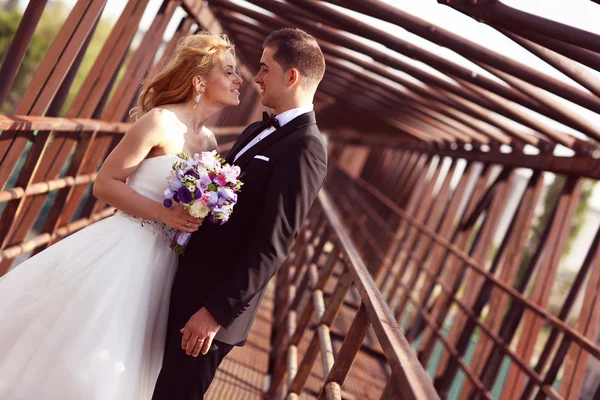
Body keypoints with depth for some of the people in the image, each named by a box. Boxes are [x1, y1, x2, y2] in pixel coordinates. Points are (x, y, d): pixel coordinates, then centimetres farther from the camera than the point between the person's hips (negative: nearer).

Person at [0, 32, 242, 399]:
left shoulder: (209, 141, 8)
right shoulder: (161, 121, -13)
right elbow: (105, 184, -13)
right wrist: (163, 213, -20)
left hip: (161, 261, 7)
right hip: (123, 249, -7)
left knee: (112, 364, 16)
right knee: (66, 350, 2)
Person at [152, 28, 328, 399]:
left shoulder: (305, 147, -19)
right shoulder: (258, 130, 11)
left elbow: (273, 245, -23)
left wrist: (217, 312, -22)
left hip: (215, 300, -8)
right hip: (188, 285, 8)